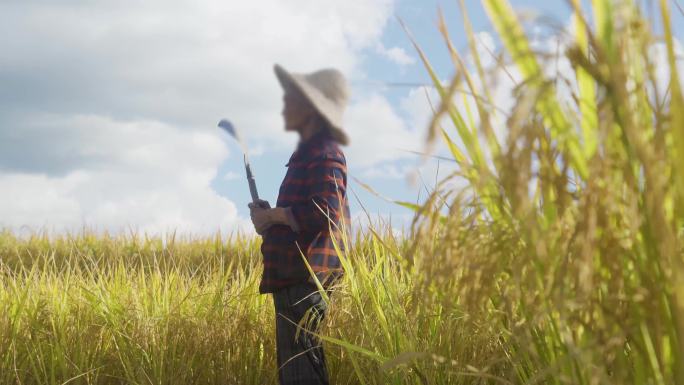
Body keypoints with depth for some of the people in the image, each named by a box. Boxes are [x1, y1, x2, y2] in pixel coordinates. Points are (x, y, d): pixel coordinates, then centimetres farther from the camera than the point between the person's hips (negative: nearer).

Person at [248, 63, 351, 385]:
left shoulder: (324, 154, -10)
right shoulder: (309, 153, 21)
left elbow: (324, 214, -22)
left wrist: (272, 215, -11)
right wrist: (271, 220, 10)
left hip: (306, 278, -10)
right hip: (295, 277, 10)